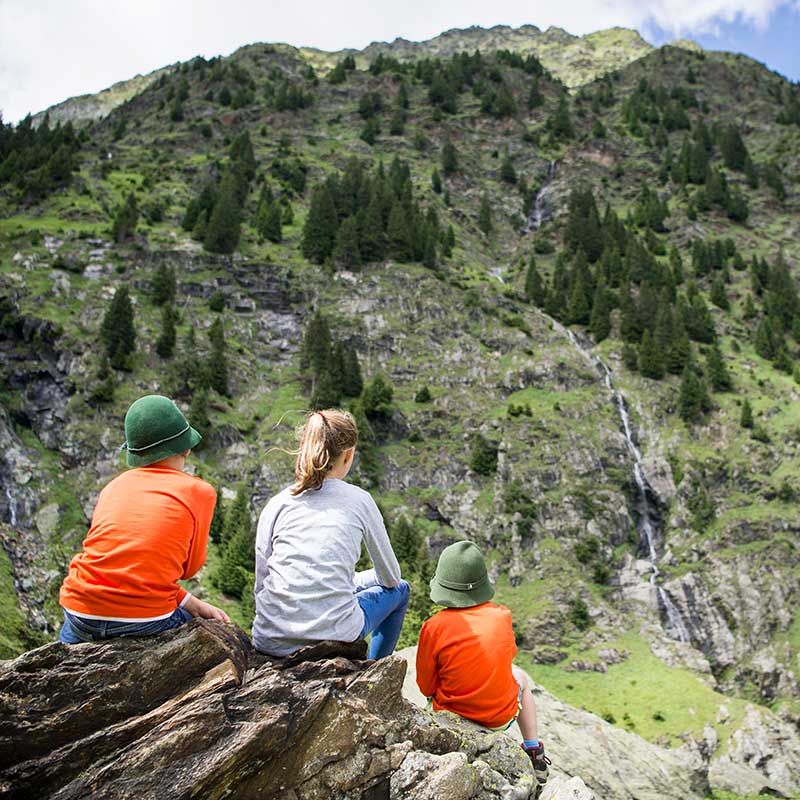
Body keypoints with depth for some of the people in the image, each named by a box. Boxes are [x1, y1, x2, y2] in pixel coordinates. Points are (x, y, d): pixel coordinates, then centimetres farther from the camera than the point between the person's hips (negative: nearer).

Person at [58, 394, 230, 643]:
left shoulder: (113, 486, 10)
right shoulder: (199, 491, -2)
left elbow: (124, 563, 12)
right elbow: (189, 567, 5)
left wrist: (191, 604, 10)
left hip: (81, 615, 4)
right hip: (144, 621, -4)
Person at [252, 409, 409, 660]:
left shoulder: (277, 503, 3)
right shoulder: (359, 500, -1)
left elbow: (261, 582, 8)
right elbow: (390, 577, 11)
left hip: (270, 641, 3)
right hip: (332, 637, -3)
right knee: (399, 590, 27)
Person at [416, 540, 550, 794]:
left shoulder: (434, 627, -23)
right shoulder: (502, 616, -16)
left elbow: (426, 686, -10)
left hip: (453, 714, -1)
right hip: (501, 717, 1)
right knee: (520, 677, 32)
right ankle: (534, 753, 34)